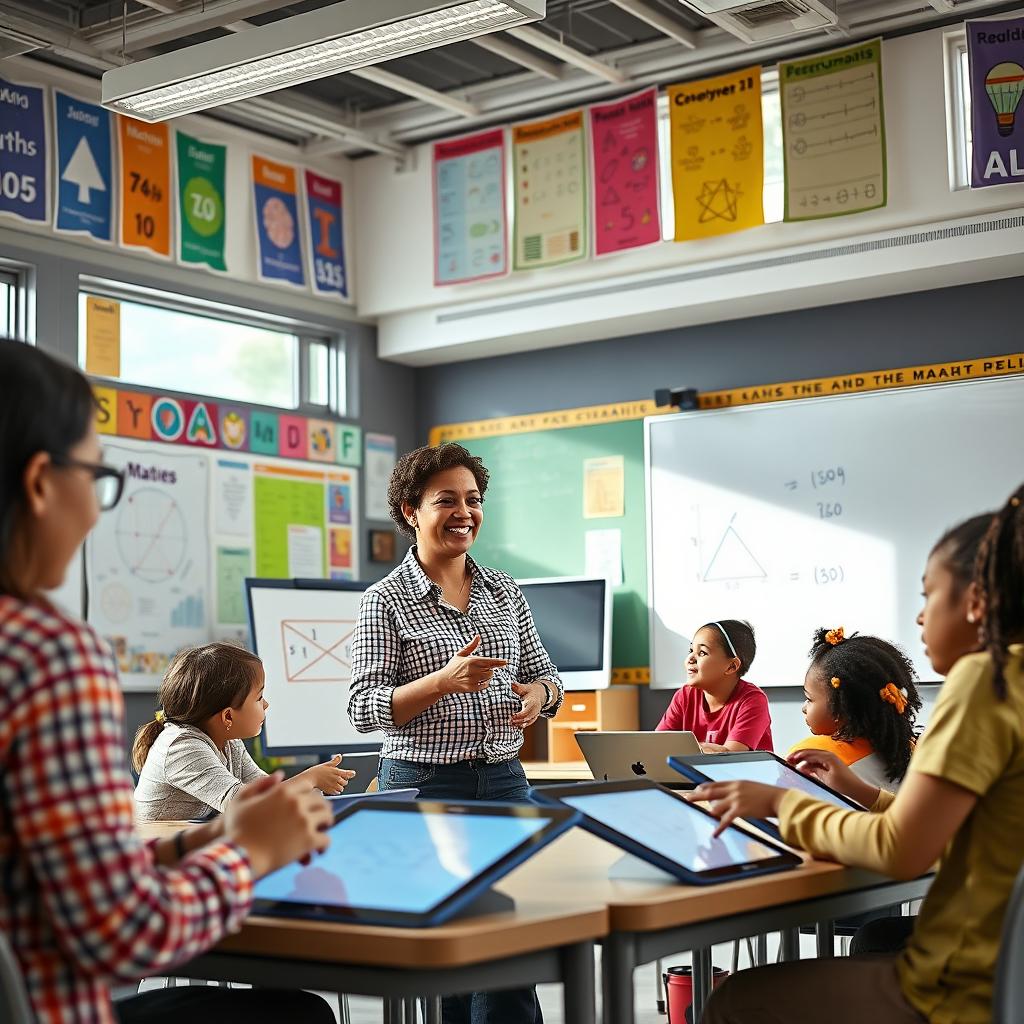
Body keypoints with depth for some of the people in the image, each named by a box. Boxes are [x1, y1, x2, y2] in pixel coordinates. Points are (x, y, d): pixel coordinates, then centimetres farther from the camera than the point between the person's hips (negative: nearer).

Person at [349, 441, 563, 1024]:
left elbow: (545, 675, 19)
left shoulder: (504, 592, 11)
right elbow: (365, 709, -10)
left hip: (505, 780, 4)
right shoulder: (386, 600, -4)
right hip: (424, 785, -4)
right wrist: (445, 681, -25)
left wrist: (538, 693, -6)